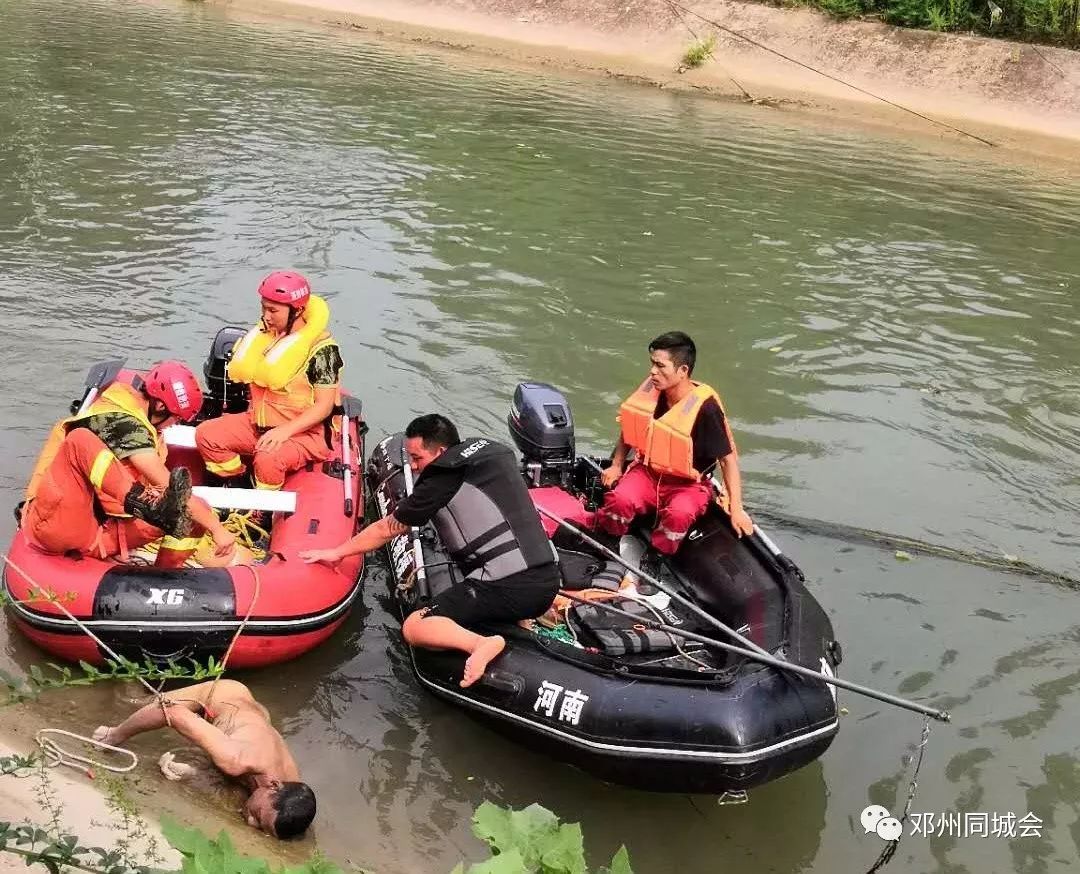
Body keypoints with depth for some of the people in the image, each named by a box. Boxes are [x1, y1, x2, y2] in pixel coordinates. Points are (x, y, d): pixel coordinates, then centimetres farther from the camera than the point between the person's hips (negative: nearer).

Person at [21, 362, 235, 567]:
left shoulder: (132, 418, 14)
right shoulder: (122, 422, -13)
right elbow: (167, 485, -18)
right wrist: (217, 528, -15)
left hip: (101, 537, 8)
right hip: (58, 528, -8)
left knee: (195, 512, -2)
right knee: (81, 439, -32)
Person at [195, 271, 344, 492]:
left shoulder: (320, 348, -16)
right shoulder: (266, 334, 5)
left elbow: (324, 405, -20)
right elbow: (243, 374, 21)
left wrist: (285, 431, -29)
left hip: (303, 431, -7)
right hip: (258, 422, 8)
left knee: (268, 459, -36)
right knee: (206, 435, -8)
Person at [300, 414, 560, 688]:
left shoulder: (441, 480, -3)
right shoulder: (497, 453, 15)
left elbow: (386, 530, 10)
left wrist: (337, 552, 22)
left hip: (506, 588, -7)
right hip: (548, 582, 7)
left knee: (414, 628, 0)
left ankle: (480, 643, -24)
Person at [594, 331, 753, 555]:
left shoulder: (705, 408, -23)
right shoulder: (650, 393, -8)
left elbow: (728, 459, -16)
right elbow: (629, 430, 14)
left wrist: (736, 509, -17)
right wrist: (616, 466, 9)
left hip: (688, 484, -4)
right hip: (648, 471, 4)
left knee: (678, 514, -36)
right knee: (620, 499, -28)